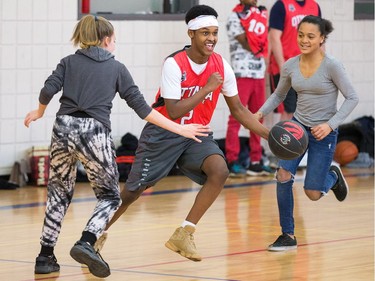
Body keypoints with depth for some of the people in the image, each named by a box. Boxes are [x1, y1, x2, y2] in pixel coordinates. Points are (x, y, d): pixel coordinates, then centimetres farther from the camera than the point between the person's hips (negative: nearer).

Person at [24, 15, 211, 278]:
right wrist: (179, 129, 12)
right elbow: (141, 106, 8)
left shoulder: (69, 62, 15)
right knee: (110, 196, 13)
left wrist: (40, 112, 21)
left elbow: (48, 89, -1)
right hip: (95, 133, -2)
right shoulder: (116, 68, 12)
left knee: (59, 194, 21)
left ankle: (45, 257, 17)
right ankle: (86, 244, -12)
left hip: (63, 128, 2)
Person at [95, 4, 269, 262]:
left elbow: (238, 110, 3)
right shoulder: (174, 64, -22)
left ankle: (184, 235, -15)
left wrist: (270, 135, -4)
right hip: (163, 133, -4)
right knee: (133, 191, 2)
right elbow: (174, 112, -27)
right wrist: (207, 89, -27)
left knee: (220, 171, -24)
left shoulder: (221, 66, -7)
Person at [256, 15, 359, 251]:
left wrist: (330, 124, -22)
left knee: (313, 194, -2)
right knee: (283, 175, -17)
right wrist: (261, 112, -3)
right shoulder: (290, 66, -4)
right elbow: (279, 95, 13)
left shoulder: (332, 66, -17)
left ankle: (333, 176, 34)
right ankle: (288, 236, -4)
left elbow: (352, 98, -13)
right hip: (297, 125, 3)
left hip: (323, 132, -3)